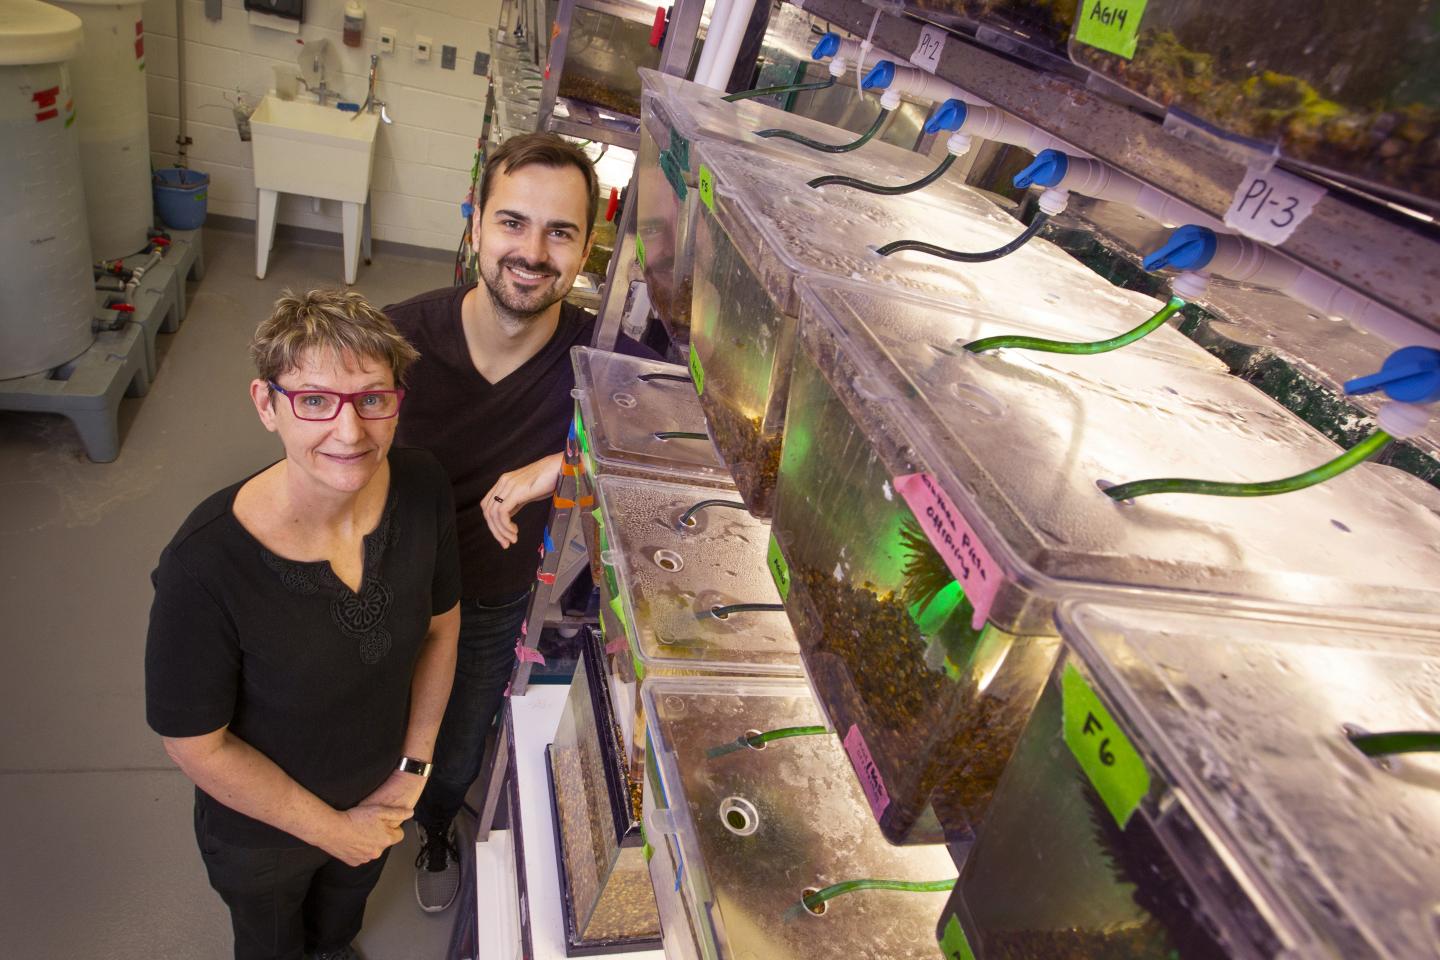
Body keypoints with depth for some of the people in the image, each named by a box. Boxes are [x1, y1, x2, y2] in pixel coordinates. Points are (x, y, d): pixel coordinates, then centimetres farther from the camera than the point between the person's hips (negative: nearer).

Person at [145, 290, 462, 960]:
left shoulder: (421, 489, -24)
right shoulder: (206, 566, -37)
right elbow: (194, 743, -24)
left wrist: (413, 767, -7)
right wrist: (332, 828, -14)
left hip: (381, 798, 4)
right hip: (262, 835, -4)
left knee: (347, 896, 38)